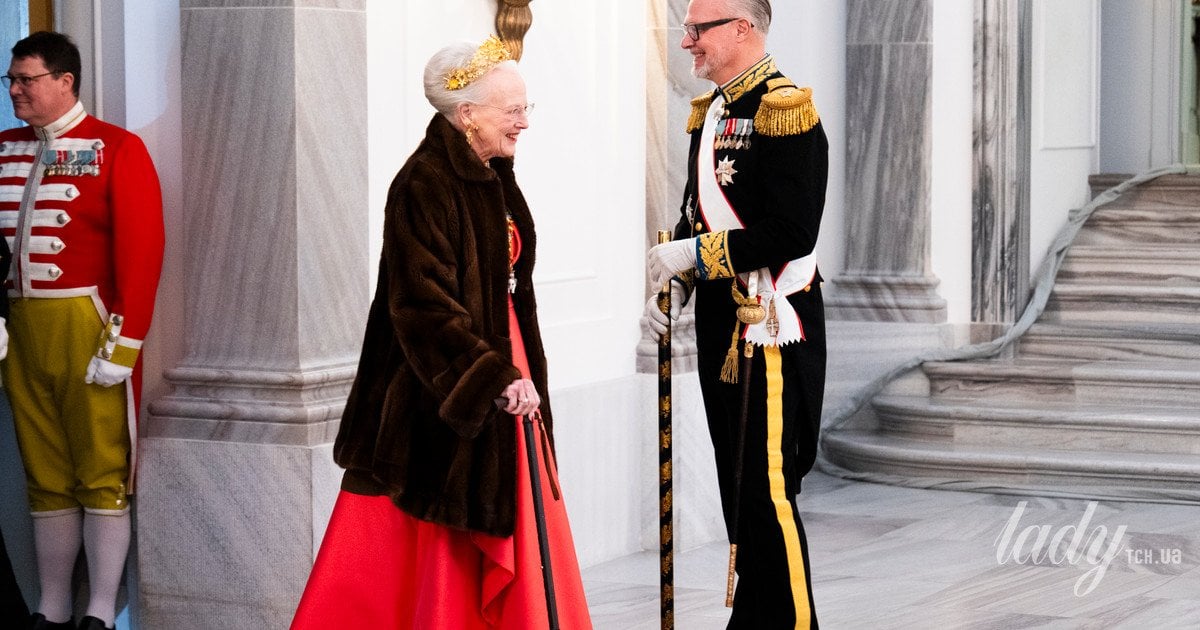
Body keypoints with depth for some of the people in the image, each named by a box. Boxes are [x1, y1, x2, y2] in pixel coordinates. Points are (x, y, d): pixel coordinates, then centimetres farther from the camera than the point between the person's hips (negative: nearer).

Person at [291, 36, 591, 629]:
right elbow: (425, 305, -24)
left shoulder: (493, 177, 8)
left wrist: (515, 368, 16)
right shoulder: (425, 185, -19)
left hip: (498, 360, 9)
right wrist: (496, 376, -27)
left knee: (509, 523, 12)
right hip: (440, 388, -9)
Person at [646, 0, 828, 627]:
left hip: (770, 325, -9)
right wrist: (673, 286, 4)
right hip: (721, 322, 9)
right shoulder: (710, 112, 13)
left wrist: (694, 254, -17)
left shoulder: (785, 109, -14)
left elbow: (791, 233, -20)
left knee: (766, 491, -7)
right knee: (738, 483, 14)